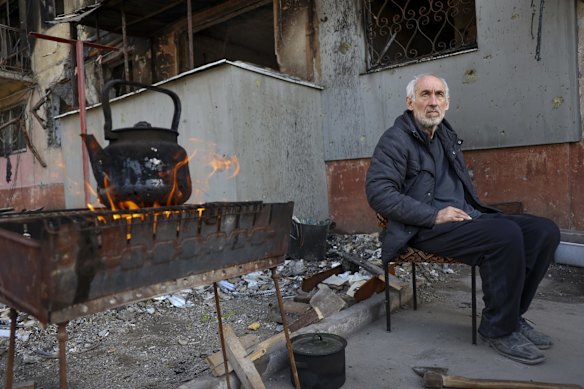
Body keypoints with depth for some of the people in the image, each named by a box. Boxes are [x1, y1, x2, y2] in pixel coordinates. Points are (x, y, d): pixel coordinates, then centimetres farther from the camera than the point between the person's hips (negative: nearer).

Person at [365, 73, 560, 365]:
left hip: (465, 218, 9)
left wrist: (476, 213, 11)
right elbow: (378, 191, -19)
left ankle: (512, 313, 6)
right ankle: (498, 329, -10)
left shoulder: (447, 136, 20)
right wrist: (434, 216, -23)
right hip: (424, 230, -8)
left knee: (544, 230, -7)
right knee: (507, 234, -29)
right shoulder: (396, 139, -6)